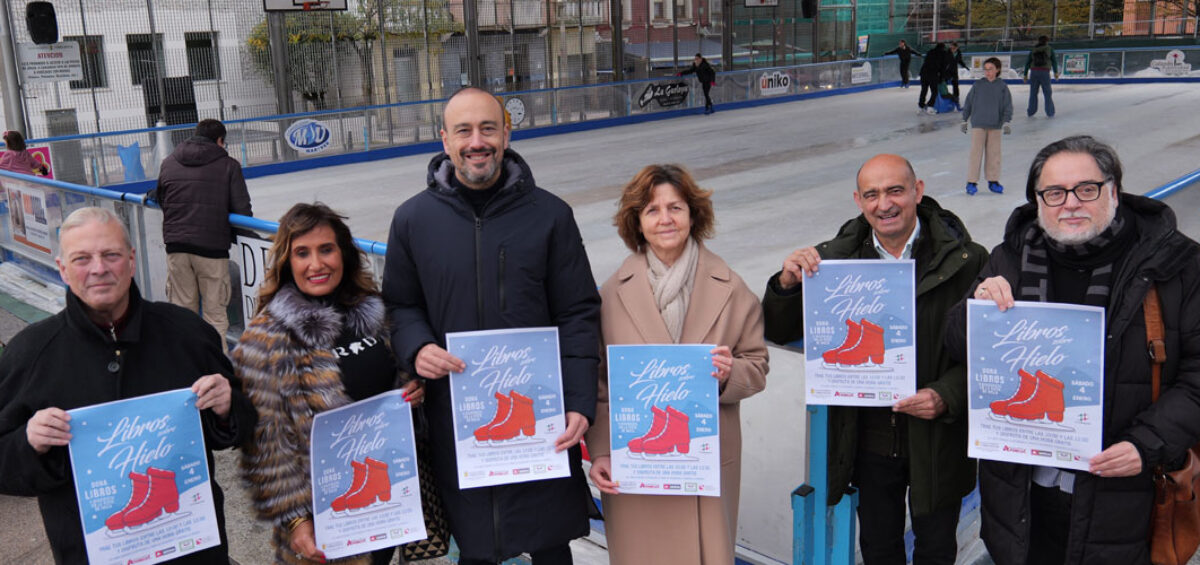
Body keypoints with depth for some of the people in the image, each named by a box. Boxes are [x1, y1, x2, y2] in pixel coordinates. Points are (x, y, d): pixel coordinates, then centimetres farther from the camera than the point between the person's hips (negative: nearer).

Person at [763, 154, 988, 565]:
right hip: (869, 439, 2)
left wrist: (947, 396, -25)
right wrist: (787, 283, -21)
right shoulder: (835, 258, -5)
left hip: (937, 438, -1)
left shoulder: (964, 260, -11)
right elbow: (779, 332, -1)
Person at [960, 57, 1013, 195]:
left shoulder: (1002, 87, 2)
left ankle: (993, 181, 17)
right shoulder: (978, 85, 1)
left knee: (994, 153, 7)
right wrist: (965, 120, 10)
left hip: (995, 126, 1)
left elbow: (1008, 106, 3)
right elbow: (968, 103, 8)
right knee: (975, 153, -4)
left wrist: (1006, 122, -6)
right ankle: (972, 182, 1)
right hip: (978, 124, -1)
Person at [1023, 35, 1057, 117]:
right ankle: (1050, 113, 7)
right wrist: (1056, 72, 7)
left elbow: (1027, 62, 12)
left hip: (1034, 72, 2)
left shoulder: (1033, 50, 14)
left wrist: (1025, 74, 15)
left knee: (1033, 93, 11)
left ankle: (1031, 112, 13)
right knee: (1047, 93, 6)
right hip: (1045, 72, -2)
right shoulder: (1049, 49, 8)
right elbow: (1054, 61, 4)